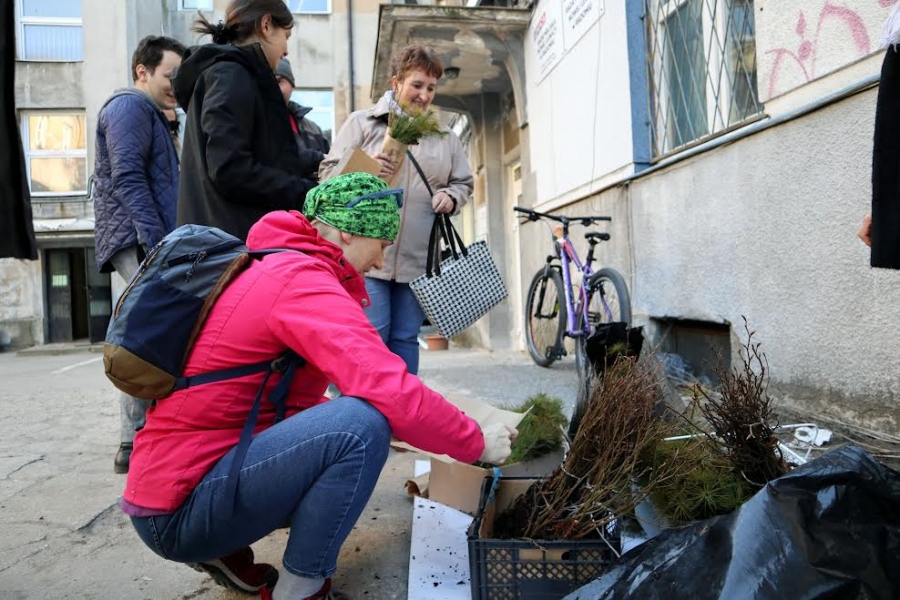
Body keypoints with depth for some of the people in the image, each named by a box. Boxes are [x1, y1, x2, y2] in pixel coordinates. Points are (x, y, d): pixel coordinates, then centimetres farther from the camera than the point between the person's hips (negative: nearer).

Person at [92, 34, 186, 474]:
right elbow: (127, 178, -16)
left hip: (149, 242, 10)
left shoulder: (152, 115, 27)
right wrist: (157, 241, -23)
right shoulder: (130, 106, -3)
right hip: (140, 242, -10)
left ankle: (140, 440, 14)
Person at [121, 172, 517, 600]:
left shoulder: (273, 267, 13)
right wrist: (477, 443, -12)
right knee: (362, 424, -25)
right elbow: (393, 394, -29)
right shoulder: (301, 279, -18)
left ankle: (222, 556, 12)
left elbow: (295, 398, 15)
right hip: (178, 510, -10)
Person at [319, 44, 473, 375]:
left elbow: (463, 183, 21)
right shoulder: (362, 122, 7)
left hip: (419, 260, 3)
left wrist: (450, 196, -2)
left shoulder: (446, 138, 17)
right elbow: (328, 173, 3)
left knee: (405, 339, 8)